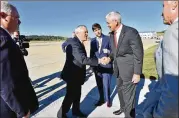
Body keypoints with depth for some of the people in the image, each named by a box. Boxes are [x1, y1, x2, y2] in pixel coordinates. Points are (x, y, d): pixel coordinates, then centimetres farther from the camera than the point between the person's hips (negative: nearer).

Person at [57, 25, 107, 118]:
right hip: (72, 75, -9)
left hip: (76, 74, 9)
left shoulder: (78, 42, 7)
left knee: (77, 94, 20)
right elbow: (82, 59, -35)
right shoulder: (74, 43, -26)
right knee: (71, 95, 5)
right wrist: (99, 61, -34)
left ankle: (76, 111, 39)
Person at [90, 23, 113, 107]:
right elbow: (92, 53, 9)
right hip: (97, 65, 4)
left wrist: (108, 51, -23)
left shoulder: (108, 39, -2)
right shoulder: (93, 40, 8)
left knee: (106, 84, -1)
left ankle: (107, 99, 23)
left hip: (106, 65, -3)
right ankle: (101, 98, 31)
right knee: (99, 84, 12)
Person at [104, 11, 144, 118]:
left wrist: (137, 73, -17)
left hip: (129, 69, -8)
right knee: (120, 89, 24)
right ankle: (123, 108, 50)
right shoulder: (112, 34, 3)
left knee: (128, 95, 4)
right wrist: (110, 57, -3)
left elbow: (138, 54, -17)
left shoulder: (131, 32, -20)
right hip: (119, 68, 8)